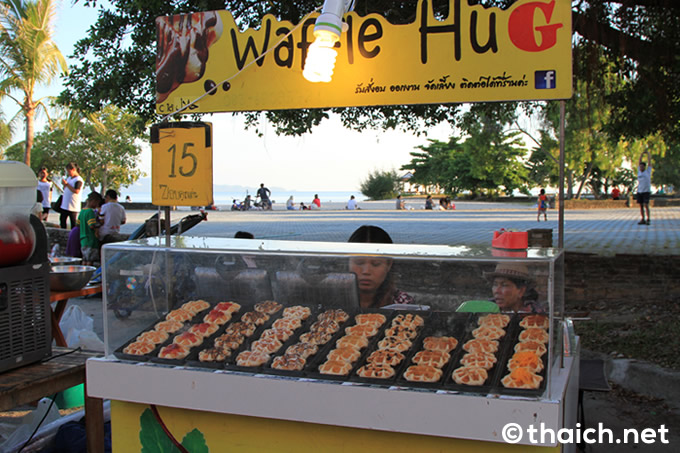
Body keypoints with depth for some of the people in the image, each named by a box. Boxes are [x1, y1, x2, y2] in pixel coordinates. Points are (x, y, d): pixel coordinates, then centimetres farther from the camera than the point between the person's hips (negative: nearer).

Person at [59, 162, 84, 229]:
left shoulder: (79, 180, -11)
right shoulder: (68, 178, 14)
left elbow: (76, 191, -24)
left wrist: (67, 184, -21)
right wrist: (64, 184, 0)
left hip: (73, 207, -9)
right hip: (65, 205, 9)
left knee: (73, 223, -4)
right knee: (62, 220, 12)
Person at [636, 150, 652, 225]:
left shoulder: (648, 171, 1)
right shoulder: (639, 171, 11)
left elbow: (649, 161, 1)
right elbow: (639, 162, 15)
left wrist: (648, 153, 8)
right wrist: (642, 154, 14)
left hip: (646, 191, -5)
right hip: (639, 191, 5)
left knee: (646, 205, -12)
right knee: (641, 205, 4)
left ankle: (648, 220, -8)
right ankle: (642, 220, 9)